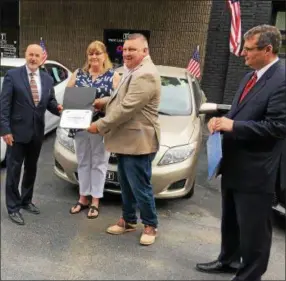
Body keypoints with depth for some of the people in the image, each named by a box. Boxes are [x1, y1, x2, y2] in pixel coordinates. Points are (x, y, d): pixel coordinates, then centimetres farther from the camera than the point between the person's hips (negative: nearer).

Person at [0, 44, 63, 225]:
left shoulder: (47, 79, 7)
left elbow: (50, 102, 11)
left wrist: (58, 108, -12)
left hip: (37, 132, 5)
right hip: (17, 131, -5)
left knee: (31, 169, 17)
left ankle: (26, 201, 34)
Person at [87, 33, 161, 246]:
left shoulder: (145, 75, -22)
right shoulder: (133, 71, 14)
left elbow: (126, 108, -26)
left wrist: (100, 126, -18)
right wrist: (104, 102, 8)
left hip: (138, 142, -10)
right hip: (126, 140, 10)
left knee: (140, 187, 3)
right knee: (126, 186, 20)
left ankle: (151, 225, 23)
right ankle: (128, 220, 36)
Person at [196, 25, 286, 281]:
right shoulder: (250, 77, 12)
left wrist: (233, 126, -22)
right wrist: (223, 121, -1)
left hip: (255, 171, -9)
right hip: (234, 165, 9)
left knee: (253, 228, 7)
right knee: (230, 220, 24)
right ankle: (229, 260, 44)